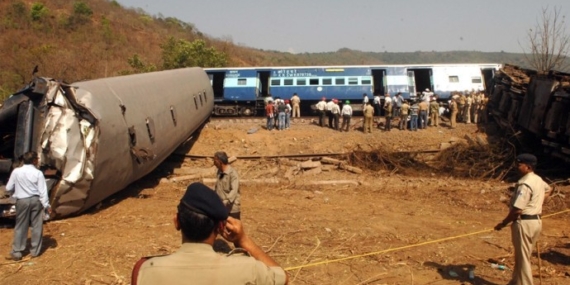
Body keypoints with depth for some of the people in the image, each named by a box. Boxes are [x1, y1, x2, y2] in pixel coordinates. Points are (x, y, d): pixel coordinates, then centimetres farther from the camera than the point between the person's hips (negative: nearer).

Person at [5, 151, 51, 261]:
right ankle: (35, 251, 16)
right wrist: (47, 205, -3)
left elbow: (8, 188, 3)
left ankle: (16, 252, 9)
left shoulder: (16, 171, -5)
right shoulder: (38, 173, -8)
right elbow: (42, 191, -9)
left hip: (22, 201, 1)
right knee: (37, 226, 10)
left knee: (20, 227, 9)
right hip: (36, 200, -1)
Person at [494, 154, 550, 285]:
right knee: (521, 255, 20)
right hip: (536, 221, 10)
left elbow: (517, 210, -24)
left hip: (524, 223, -10)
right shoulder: (539, 180, 9)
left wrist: (503, 223, -13)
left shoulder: (525, 184, -22)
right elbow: (547, 190, 34)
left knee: (523, 258, 1)